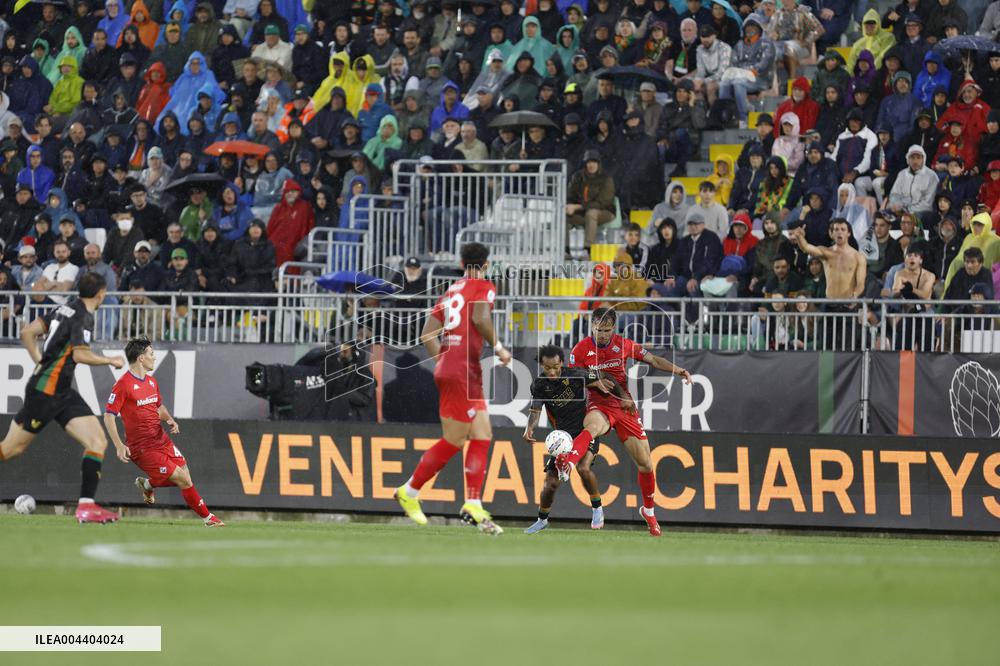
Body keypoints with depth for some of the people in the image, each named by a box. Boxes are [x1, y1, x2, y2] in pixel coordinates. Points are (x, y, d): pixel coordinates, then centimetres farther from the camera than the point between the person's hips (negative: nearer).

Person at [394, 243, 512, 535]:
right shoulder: (484, 288, -3)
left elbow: (427, 333, 15)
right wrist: (498, 348, -12)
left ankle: (473, 506, -1)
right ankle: (409, 492, 8)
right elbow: (480, 318, -23)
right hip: (463, 372, -8)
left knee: (482, 436, 6)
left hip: (447, 366, 8)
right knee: (452, 442, -1)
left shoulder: (452, 291, 18)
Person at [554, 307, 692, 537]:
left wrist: (678, 370, -2)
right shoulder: (581, 349, -3)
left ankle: (648, 510, 30)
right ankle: (567, 466, -71)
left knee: (645, 463, 6)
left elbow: (653, 360, 11)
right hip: (599, 405, -3)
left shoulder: (624, 345, 3)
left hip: (625, 406, 3)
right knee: (591, 427, -42)